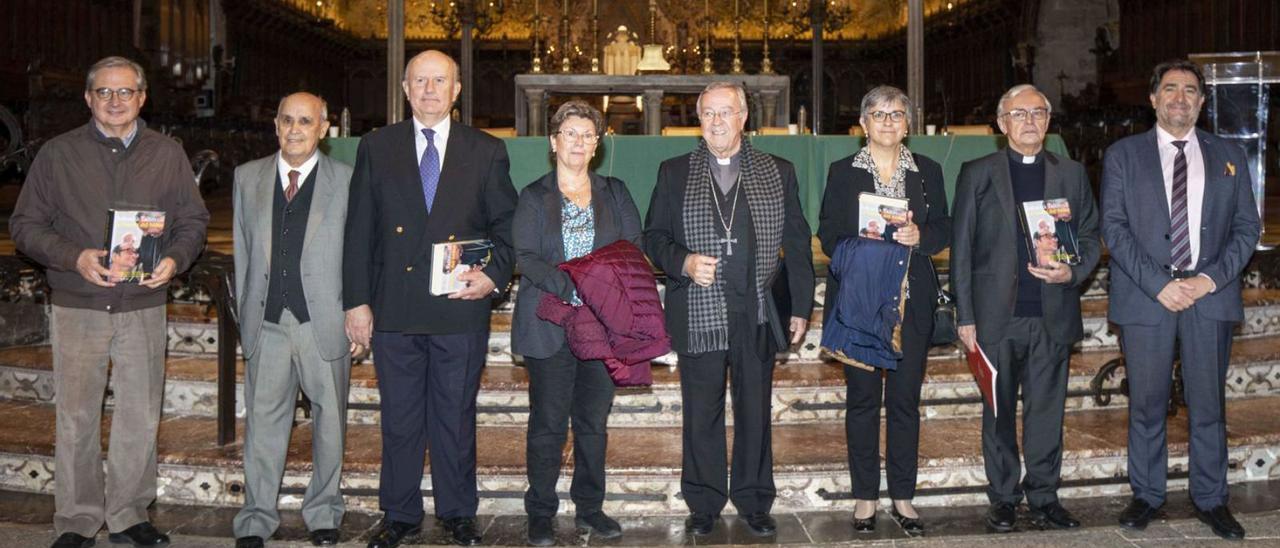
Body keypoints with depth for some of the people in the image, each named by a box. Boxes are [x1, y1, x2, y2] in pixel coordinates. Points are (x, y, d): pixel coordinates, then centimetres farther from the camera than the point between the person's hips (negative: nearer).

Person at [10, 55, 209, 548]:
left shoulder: (168, 154, 6)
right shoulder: (57, 154, 3)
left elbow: (193, 220, 9)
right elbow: (25, 224, 3)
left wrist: (174, 259, -11)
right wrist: (74, 257, -14)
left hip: (144, 307, 1)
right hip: (78, 307, -1)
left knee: (140, 418, 7)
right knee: (76, 418, 4)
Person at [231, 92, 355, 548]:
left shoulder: (347, 181, -1)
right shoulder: (248, 178, 9)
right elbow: (242, 251, 11)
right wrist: (245, 313, 8)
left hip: (325, 322, -2)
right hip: (266, 322, 2)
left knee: (329, 421, 10)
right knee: (262, 421, 7)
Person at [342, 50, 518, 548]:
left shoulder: (487, 152, 5)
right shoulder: (377, 148, 6)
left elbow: (506, 225, 6)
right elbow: (358, 230, 5)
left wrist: (493, 276, -10)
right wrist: (357, 301, 0)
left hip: (461, 309, -1)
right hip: (394, 312, 1)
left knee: (456, 417, 10)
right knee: (399, 420, 10)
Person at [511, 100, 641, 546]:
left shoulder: (615, 193, 12)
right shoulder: (533, 197, 5)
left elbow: (633, 247, 5)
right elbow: (526, 258, -6)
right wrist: (572, 286, -21)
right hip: (549, 326, -2)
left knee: (594, 421, 9)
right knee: (548, 423, 2)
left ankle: (590, 508, 21)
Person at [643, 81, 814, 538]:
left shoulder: (778, 172, 8)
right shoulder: (674, 173, 7)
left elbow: (796, 243, 8)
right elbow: (653, 237, 7)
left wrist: (801, 307, 5)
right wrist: (683, 262, -14)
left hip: (758, 316, 1)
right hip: (698, 316, 0)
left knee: (755, 413, 9)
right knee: (702, 415, 7)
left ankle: (754, 503, 23)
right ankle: (704, 505, 21)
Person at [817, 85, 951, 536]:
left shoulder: (928, 171, 10)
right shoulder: (843, 172, 6)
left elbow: (944, 230, 8)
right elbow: (827, 234, 2)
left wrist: (919, 237, -12)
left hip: (911, 300, 1)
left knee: (905, 398, 4)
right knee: (862, 397, 3)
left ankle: (903, 496, 15)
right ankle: (865, 496, 14)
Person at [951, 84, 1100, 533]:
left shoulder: (1072, 174, 11)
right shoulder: (977, 174, 4)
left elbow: (1090, 236, 13)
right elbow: (961, 248, 1)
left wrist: (1073, 272, -10)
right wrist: (965, 316, -4)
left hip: (1053, 314, 2)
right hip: (997, 315, -2)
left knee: (1047, 411, 7)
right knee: (999, 412, 7)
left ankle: (1044, 497, 19)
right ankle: (1003, 498, 18)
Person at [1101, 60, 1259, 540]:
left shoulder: (1229, 157, 12)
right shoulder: (1123, 155, 6)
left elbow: (1247, 226, 8)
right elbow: (1113, 226, -2)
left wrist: (1210, 278, -8)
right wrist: (1158, 284, -12)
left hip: (1211, 297, 1)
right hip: (1146, 297, -1)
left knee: (1208, 404, 6)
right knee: (1146, 404, 5)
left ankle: (1210, 499, 19)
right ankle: (1146, 495, 18)